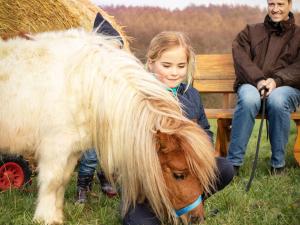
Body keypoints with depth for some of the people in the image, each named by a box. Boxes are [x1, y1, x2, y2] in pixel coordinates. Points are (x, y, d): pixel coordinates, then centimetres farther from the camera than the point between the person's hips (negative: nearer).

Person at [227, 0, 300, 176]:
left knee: (277, 100, -38)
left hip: (286, 87, -1)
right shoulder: (251, 32, 19)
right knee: (249, 99, -36)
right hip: (252, 85, 1)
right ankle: (234, 162, -32)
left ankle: (278, 164, -25)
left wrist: (276, 81, -18)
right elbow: (241, 59, 2)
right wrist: (258, 80, -18)